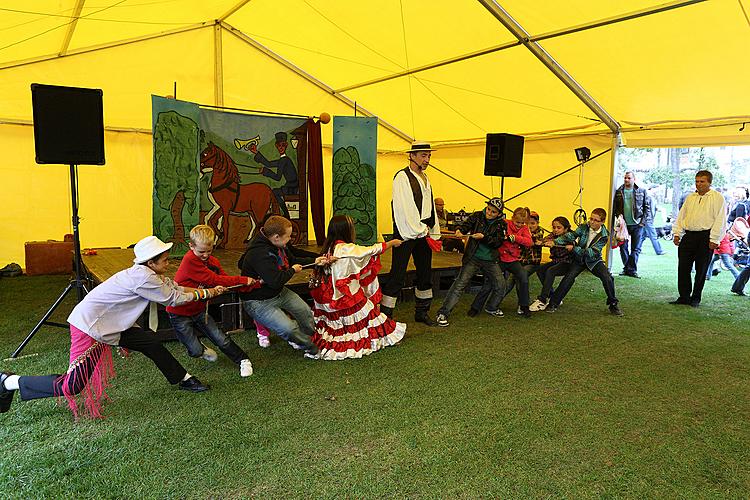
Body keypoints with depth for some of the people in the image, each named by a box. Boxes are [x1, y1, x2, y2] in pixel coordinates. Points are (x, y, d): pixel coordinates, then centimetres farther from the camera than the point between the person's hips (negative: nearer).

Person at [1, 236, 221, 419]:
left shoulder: (147, 273, 4)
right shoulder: (143, 277, -24)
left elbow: (175, 287, 12)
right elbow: (173, 299, -15)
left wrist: (210, 291, 9)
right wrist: (206, 293, -3)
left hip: (111, 324, 10)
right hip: (89, 326, -10)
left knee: (153, 344, 10)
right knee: (71, 386, -10)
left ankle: (183, 379, 27)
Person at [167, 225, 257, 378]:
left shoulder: (213, 261, 2)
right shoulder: (190, 260, -24)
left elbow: (225, 282, -3)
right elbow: (213, 280, -28)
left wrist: (254, 284, -14)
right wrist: (242, 280, -26)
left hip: (198, 309, 6)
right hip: (180, 312, -5)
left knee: (222, 340, -2)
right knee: (196, 351, -4)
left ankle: (243, 360, 16)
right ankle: (200, 349, 30)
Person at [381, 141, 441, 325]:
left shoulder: (425, 178, 17)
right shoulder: (402, 177, -8)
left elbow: (430, 207, 18)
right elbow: (404, 209, -15)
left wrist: (434, 233, 11)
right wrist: (420, 232, -14)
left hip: (423, 233, 8)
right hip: (406, 233, -8)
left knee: (425, 273, 14)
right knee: (398, 275, -7)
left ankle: (422, 312, 28)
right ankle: (385, 315, 1)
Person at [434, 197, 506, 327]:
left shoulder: (500, 224, 3)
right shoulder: (477, 216, 0)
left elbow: (498, 242, -7)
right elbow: (466, 225, -12)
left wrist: (484, 237, -21)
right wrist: (460, 230, -34)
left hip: (490, 260, 4)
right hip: (473, 258, -3)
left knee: (499, 286, 9)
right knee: (460, 283, -15)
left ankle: (492, 308, 39)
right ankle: (442, 314, -16)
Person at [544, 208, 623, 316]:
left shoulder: (604, 235, -17)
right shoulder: (583, 227, -11)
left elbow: (592, 252, -24)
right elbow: (570, 236, -24)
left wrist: (574, 248, -31)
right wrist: (554, 242, -40)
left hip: (594, 260, 0)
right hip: (579, 258, 0)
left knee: (608, 278, -16)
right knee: (569, 277, -18)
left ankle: (613, 304, 7)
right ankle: (553, 303, -9)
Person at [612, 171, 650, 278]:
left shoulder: (641, 191, 3)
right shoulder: (619, 192, 5)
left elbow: (647, 207, 5)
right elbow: (614, 208, 6)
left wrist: (643, 221, -4)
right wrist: (615, 223, -2)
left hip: (637, 225, -1)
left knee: (636, 248, 0)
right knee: (623, 247, 5)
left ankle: (631, 269, 5)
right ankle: (626, 268, 16)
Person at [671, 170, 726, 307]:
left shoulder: (717, 198, -2)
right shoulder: (690, 197, 15)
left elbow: (719, 220, -8)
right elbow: (681, 216, 16)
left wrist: (714, 239, -14)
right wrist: (677, 233, 7)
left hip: (705, 238, -5)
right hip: (689, 236, 5)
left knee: (701, 270, 4)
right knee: (683, 267, 1)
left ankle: (696, 298, 15)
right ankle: (684, 297, 10)